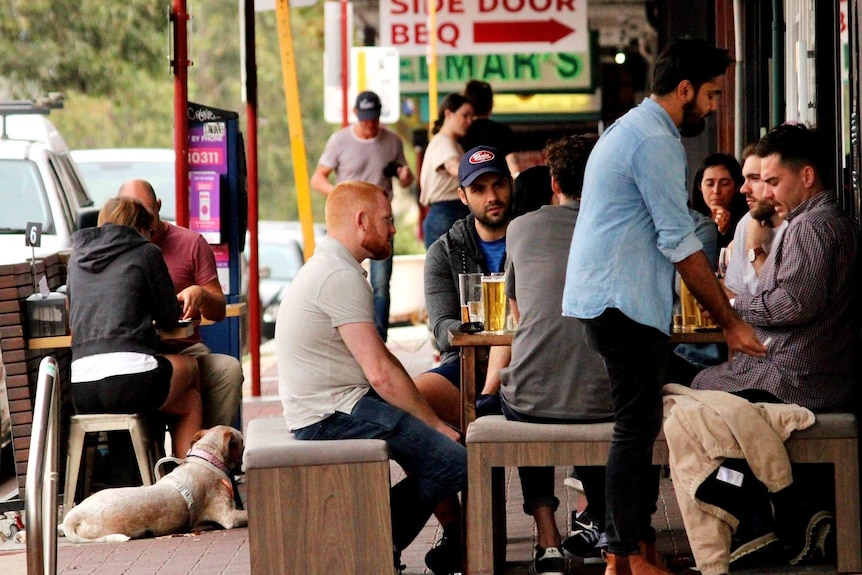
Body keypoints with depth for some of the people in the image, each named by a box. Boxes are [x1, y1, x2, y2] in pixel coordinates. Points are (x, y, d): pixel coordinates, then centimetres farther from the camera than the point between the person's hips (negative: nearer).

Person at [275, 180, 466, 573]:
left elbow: (377, 362, 19)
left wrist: (428, 417, 10)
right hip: (333, 416, -11)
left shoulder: (326, 269, 19)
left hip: (329, 406, 11)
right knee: (454, 462, -17)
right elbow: (381, 373, -20)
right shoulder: (341, 277, -16)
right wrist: (435, 425, -9)